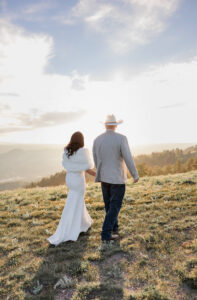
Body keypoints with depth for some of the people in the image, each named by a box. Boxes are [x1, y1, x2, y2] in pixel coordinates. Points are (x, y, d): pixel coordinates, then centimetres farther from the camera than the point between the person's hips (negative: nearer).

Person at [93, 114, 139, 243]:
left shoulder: (97, 140, -2)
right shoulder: (121, 138, -15)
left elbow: (96, 160, 8)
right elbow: (128, 158, -18)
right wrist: (135, 175, -5)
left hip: (104, 177, 5)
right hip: (118, 178, -5)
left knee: (109, 204, 20)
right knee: (115, 207, 5)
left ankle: (114, 228, 36)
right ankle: (106, 235, 7)